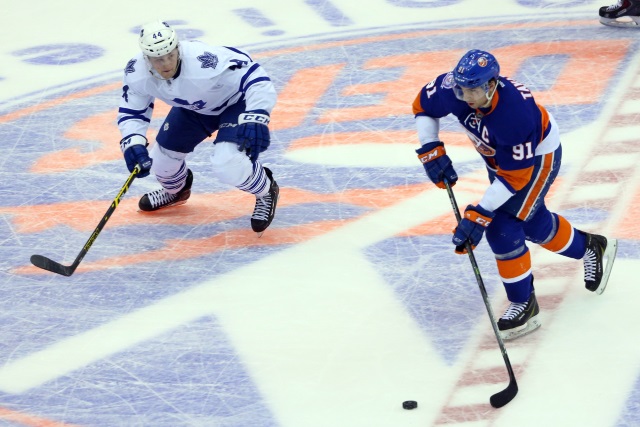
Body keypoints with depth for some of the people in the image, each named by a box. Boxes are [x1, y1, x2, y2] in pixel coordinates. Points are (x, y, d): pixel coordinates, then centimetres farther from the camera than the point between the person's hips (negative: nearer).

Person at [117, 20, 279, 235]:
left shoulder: (203, 61, -42)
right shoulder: (137, 72, -24)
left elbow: (254, 75, -37)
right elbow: (131, 112, -11)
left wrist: (256, 118, -48)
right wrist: (133, 143, -30)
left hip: (236, 102, -6)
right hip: (193, 107, 6)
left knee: (227, 165, -26)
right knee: (161, 157, 9)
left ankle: (266, 192, 7)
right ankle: (176, 190, 47)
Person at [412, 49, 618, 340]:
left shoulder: (515, 114, -43)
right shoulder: (452, 88, -28)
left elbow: (514, 177, -35)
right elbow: (423, 105, -6)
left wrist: (478, 215, -37)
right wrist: (431, 150, -16)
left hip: (537, 156, -7)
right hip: (498, 155, 7)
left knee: (501, 226, -16)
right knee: (533, 221, 20)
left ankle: (523, 303, 0)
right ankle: (590, 248, 46)